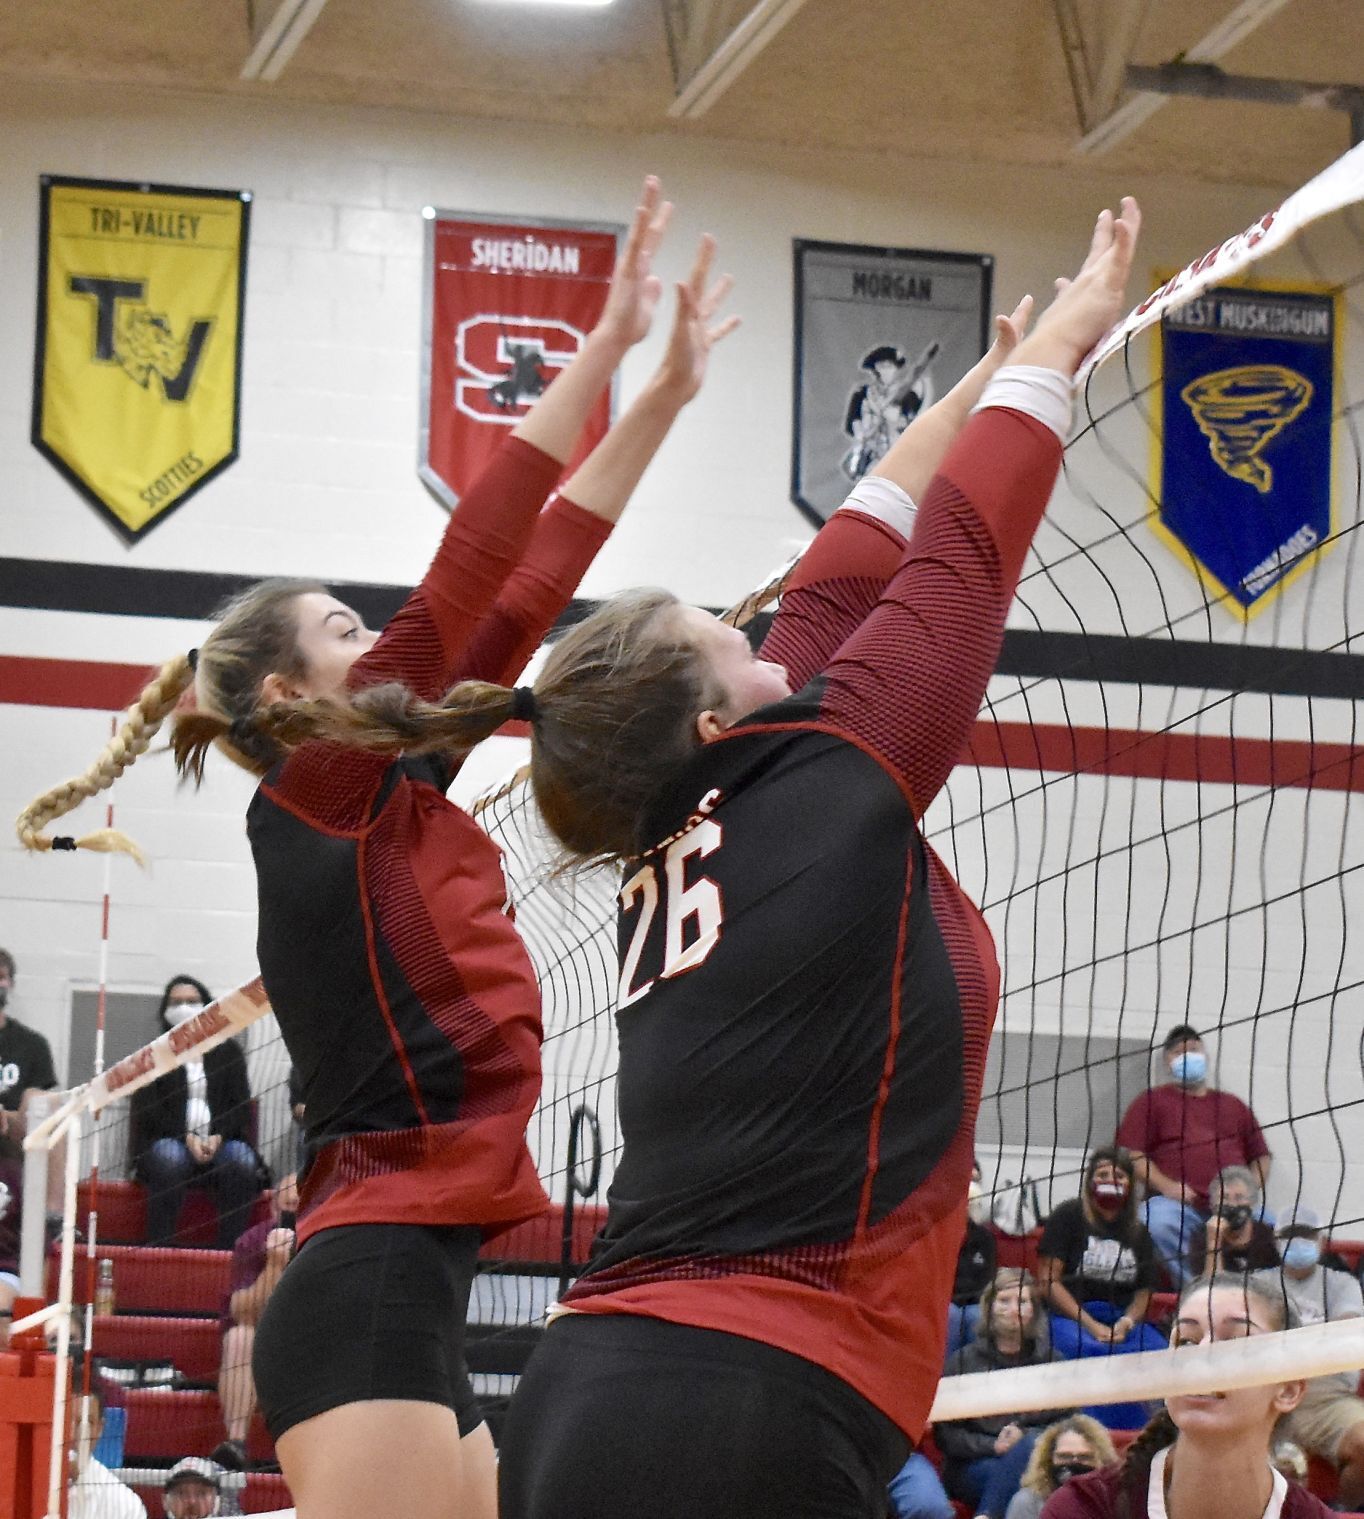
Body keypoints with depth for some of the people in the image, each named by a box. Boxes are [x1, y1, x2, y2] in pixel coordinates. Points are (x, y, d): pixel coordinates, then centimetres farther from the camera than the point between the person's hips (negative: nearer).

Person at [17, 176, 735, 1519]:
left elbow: (523, 590, 19)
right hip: (368, 1294, -10)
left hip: (405, 1299, 10)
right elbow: (464, 575, -9)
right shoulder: (310, 792, -3)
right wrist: (608, 346, -9)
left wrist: (662, 400, 20)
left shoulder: (382, 794, 18)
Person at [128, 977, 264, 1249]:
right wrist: (186, 1138, -16)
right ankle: (159, 1248, -38)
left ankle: (231, 1249, -34)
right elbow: (147, 1110, 1)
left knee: (242, 1160, -33)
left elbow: (241, 1105, 8)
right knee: (169, 1157, -37)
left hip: (219, 1143, 1)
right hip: (170, 1140, -1)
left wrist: (219, 1137, -13)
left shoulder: (228, 1051, 17)